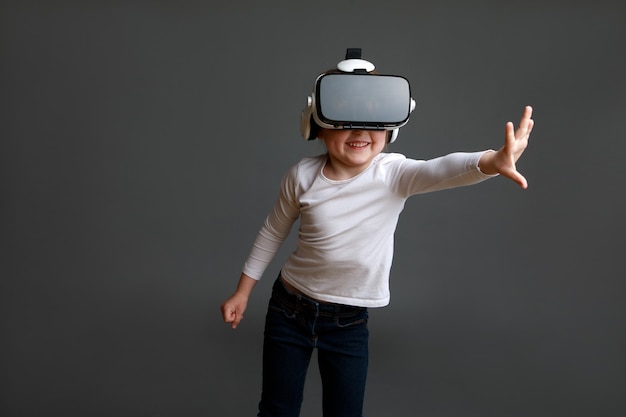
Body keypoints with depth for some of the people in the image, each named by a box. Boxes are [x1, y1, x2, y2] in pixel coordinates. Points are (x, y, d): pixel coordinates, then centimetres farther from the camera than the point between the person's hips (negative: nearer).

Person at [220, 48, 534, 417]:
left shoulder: (393, 174, -16)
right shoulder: (303, 175, -12)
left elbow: (443, 169, -37)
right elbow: (273, 233, 1)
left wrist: (493, 161, -58)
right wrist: (243, 292, 8)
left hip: (349, 322, 0)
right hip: (289, 309, 1)